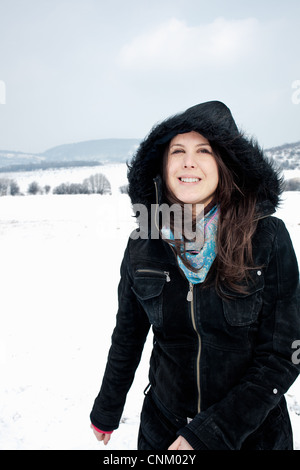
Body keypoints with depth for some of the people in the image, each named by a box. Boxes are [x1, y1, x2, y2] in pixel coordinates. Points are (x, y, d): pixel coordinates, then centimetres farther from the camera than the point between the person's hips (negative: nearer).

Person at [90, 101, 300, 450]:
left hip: (252, 431, -1)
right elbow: (128, 335, 2)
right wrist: (106, 410, 13)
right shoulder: (143, 245, -10)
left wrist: (211, 433, -18)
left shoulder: (268, 237, -17)